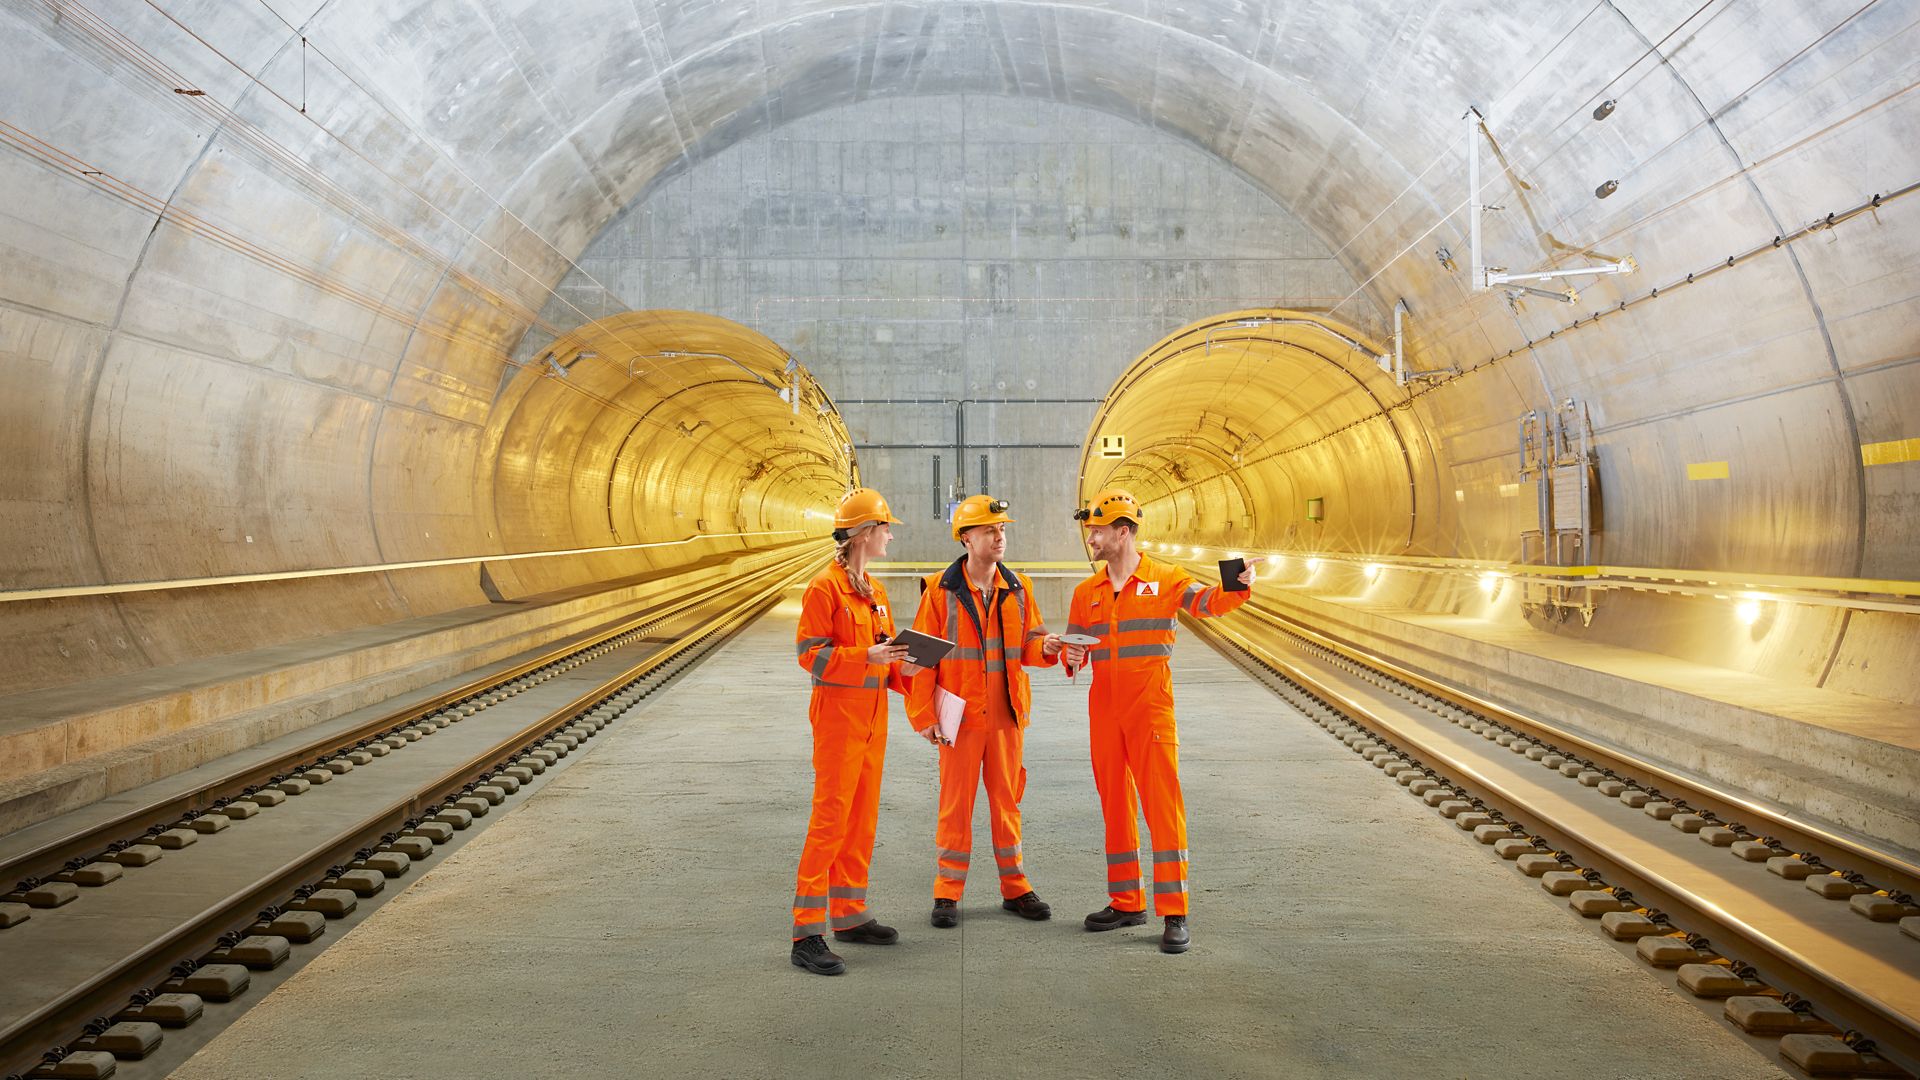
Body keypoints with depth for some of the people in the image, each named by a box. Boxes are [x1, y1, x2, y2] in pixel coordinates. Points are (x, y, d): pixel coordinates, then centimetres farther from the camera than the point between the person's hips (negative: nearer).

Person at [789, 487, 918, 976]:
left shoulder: (874, 591, 15)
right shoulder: (824, 587, -12)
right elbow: (810, 654, -16)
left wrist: (901, 668, 1)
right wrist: (866, 657, -24)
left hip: (873, 717, 9)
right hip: (838, 714, -9)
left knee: (863, 819, 13)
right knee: (830, 820, -10)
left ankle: (850, 915, 24)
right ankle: (807, 933, -8)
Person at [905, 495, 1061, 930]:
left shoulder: (1017, 588, 6)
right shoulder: (941, 590, -6)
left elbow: (1028, 645, 10)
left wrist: (1046, 647, -14)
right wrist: (923, 714, -10)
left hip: (1006, 714, 4)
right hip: (960, 715, -3)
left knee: (1007, 800, 11)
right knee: (956, 803, 2)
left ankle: (1015, 887, 20)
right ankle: (948, 893, 11)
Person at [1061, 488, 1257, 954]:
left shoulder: (1164, 579, -1)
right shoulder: (1086, 593, 11)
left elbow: (1206, 602, -16)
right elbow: (1072, 649, 13)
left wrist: (1238, 586, -36)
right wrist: (1071, 658, -10)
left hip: (1151, 709, -5)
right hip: (1103, 711, 5)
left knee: (1163, 805, -7)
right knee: (1114, 805, 10)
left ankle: (1174, 914, -5)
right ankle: (1126, 903, 21)